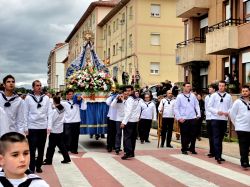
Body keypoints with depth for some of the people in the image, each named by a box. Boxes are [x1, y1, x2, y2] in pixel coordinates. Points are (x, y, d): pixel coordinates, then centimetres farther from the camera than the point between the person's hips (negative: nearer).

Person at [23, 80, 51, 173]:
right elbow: (26, 113, 0)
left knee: (41, 149, 10)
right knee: (32, 149, 0)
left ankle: (38, 166, 22)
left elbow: (49, 112, 5)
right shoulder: (28, 98, -1)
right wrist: (26, 128, -4)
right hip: (32, 127, -2)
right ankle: (32, 168, 9)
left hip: (43, 127, 2)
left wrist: (49, 126, -2)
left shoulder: (46, 98, 5)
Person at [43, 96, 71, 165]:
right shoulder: (62, 108, 2)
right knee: (61, 144, 15)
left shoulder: (54, 110, -18)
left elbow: (51, 120, -22)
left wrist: (49, 128, -23)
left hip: (54, 131, -7)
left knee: (51, 146, 1)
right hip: (60, 130, 7)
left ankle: (48, 160, 9)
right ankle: (66, 158, 16)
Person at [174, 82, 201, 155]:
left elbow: (197, 105, 11)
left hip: (193, 118, 3)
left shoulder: (193, 96, 8)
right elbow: (176, 108, -3)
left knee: (193, 134, 6)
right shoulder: (180, 96, -2)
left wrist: (198, 114, 1)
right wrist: (179, 118, -9)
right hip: (183, 119, -3)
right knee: (184, 135, 3)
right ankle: (184, 149, 15)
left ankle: (192, 148, 21)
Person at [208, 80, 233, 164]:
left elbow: (231, 107, 9)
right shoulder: (214, 95, 1)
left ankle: (218, 155, 18)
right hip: (215, 119, -3)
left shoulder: (228, 96, 7)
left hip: (224, 119, 3)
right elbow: (209, 107, -2)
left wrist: (228, 112, -12)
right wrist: (217, 111, -16)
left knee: (221, 138, 10)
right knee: (216, 138, -7)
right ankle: (218, 156, -10)